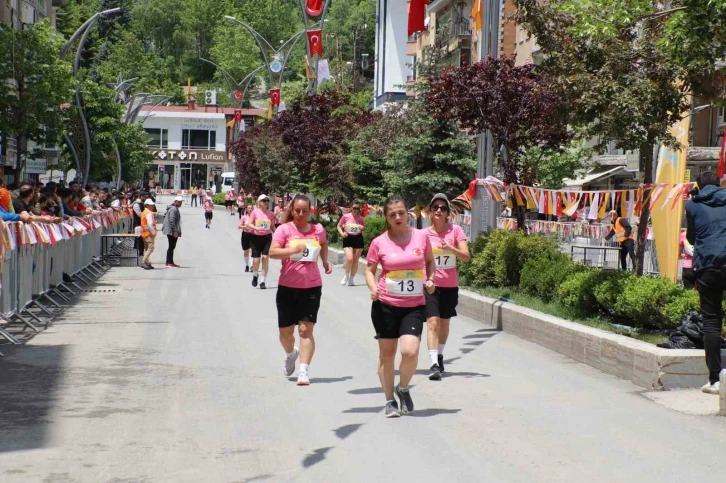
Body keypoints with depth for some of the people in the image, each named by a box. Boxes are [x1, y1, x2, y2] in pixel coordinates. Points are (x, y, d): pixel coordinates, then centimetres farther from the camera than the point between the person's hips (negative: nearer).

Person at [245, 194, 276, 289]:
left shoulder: (270, 213, 5)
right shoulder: (255, 212, -4)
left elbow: (272, 226, 14)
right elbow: (249, 224, -7)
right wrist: (256, 228, -25)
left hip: (267, 237, 2)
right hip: (256, 237, -2)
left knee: (265, 257, -11)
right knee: (256, 259, -1)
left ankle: (263, 281, -3)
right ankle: (255, 275, 31)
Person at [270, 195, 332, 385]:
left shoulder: (318, 230, 4)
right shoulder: (284, 229, -5)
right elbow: (272, 252, -18)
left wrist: (325, 261, 14)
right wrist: (293, 250, -33)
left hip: (312, 286, 0)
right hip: (287, 287, 0)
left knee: (306, 329, -8)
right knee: (285, 330, 10)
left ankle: (304, 371, -8)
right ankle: (291, 353, 43)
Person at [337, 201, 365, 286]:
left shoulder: (361, 218, 1)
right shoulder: (345, 216, -4)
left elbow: (363, 230, 13)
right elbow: (339, 226, 8)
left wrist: (362, 229, -10)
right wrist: (342, 233, -8)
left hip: (358, 239, 2)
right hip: (348, 238, -2)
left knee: (355, 260, 6)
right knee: (349, 258, -17)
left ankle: (351, 278, 19)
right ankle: (346, 275, 7)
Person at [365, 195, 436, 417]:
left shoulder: (421, 237, -1)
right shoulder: (379, 242, -5)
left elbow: (430, 261, 15)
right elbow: (370, 270, 4)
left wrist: (430, 279, -3)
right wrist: (373, 288, -15)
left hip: (414, 305, 0)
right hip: (385, 304, 0)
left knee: (410, 351, -16)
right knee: (387, 354, 8)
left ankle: (403, 389, 14)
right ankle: (390, 401, 25)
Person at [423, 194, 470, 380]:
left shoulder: (455, 230, -4)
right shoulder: (424, 234, -3)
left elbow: (466, 257, -11)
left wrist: (451, 249, -27)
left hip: (450, 285, 2)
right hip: (430, 284, -1)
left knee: (444, 323, 15)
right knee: (432, 322, -14)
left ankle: (439, 356, 35)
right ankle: (434, 364, -20)